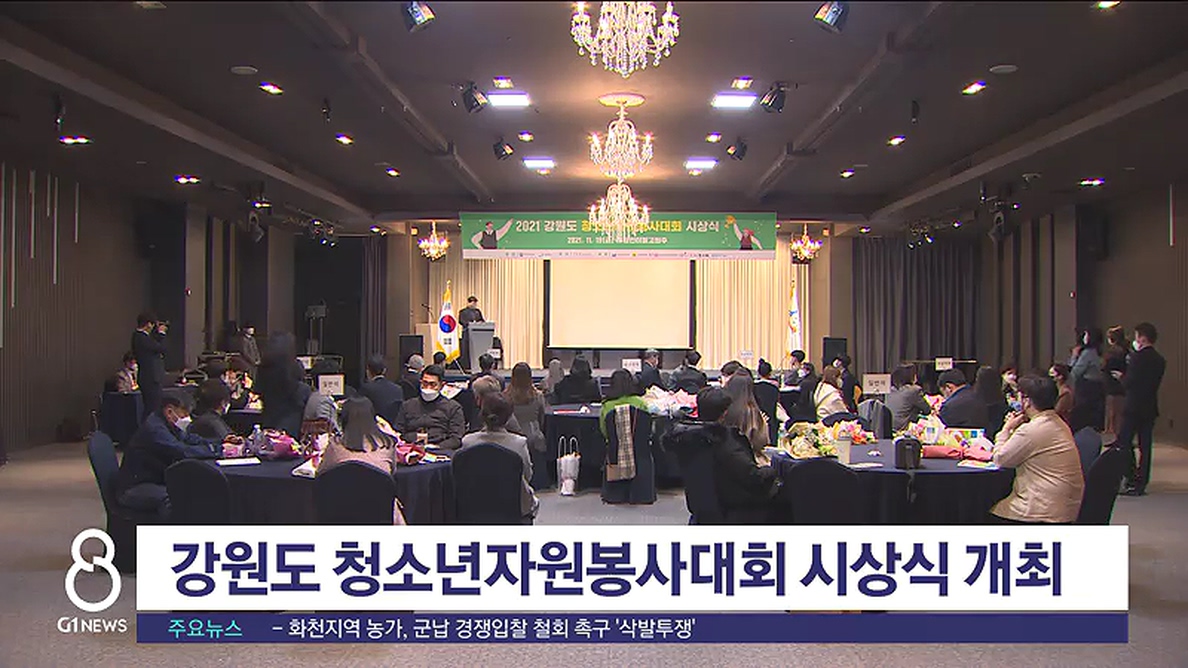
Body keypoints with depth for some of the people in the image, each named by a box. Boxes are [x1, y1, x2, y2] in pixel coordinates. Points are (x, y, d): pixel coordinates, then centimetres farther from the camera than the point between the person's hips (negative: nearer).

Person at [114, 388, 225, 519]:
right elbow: (183, 452, -34)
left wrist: (220, 443, 3)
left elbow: (188, 439, 19)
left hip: (155, 481, 10)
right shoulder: (154, 429, -24)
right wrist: (218, 450, -24)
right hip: (132, 489, -10)